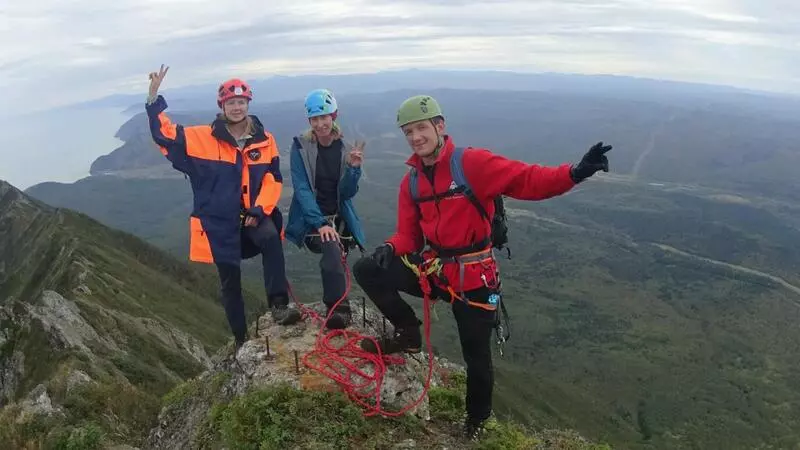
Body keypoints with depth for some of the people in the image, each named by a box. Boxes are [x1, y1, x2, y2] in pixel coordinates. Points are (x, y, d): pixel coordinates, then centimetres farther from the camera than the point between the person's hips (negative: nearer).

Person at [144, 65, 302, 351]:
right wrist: (154, 99, -12)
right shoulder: (202, 138, -3)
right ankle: (241, 341, 21)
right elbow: (165, 135, -2)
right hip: (219, 220, 0)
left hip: (253, 215, 1)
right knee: (230, 280, 6)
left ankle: (278, 305, -29)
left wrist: (259, 210, -12)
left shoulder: (264, 140, 0)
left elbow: (273, 180, 0)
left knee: (271, 238, -34)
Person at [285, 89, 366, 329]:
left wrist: (354, 168, -21)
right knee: (332, 249, -30)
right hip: (311, 220, -4)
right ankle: (340, 309, -25)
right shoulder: (300, 146, -5)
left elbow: (347, 193, -3)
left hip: (340, 218, 4)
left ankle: (335, 307, 15)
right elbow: (302, 189, -13)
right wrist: (320, 224, -24)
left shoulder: (345, 149, 3)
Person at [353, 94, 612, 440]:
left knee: (477, 358, 8)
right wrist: (391, 248, -18)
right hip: (431, 268, 5)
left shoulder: (473, 163, -15)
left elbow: (528, 180, -23)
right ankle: (408, 334, 8)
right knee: (366, 270, -9)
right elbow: (409, 233, 4)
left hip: (473, 277, -5)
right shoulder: (411, 181, 4)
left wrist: (575, 172, -39)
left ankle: (477, 420, 40)